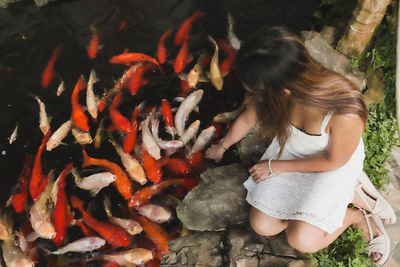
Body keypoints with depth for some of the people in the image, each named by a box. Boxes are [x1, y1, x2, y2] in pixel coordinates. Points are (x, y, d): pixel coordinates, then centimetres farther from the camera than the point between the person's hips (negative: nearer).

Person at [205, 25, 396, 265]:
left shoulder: (346, 114, -40)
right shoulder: (271, 91, -25)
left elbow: (334, 161, -19)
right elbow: (246, 120, -2)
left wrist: (276, 166, -12)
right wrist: (222, 147, 16)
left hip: (336, 161, -5)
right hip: (290, 149, 5)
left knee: (303, 240, -21)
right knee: (262, 226, -5)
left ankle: (357, 216, 10)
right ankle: (350, 195, 8)